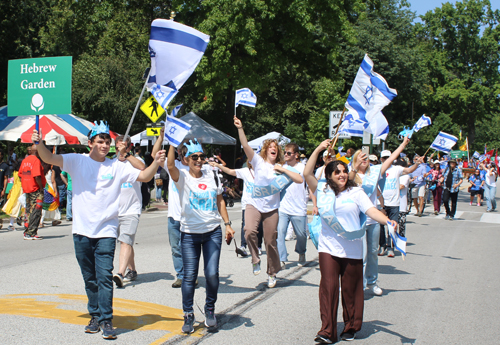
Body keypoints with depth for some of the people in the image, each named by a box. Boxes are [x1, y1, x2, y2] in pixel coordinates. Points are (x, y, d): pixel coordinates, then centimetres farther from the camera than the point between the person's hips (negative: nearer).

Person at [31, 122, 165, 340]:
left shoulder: (117, 167, 3)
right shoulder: (77, 161, 3)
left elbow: (143, 176, -2)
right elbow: (50, 159, -7)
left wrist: (156, 163, -21)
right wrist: (39, 144, -27)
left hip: (106, 232, -1)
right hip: (82, 231, 2)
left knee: (104, 276, -9)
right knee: (89, 278, 12)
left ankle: (106, 321, -3)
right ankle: (95, 316, 25)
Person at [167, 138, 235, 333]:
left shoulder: (212, 176, 7)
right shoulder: (182, 177, -3)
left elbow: (220, 201, 14)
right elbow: (170, 166, -25)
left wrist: (227, 224, 9)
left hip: (213, 232, 2)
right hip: (189, 233, -2)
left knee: (212, 274, -5)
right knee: (190, 275, -1)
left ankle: (210, 309, 19)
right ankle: (188, 316, 15)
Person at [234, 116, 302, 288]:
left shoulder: (281, 168, 7)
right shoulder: (259, 162, 2)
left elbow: (300, 180, -3)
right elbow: (246, 146, -12)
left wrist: (283, 170, -8)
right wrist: (240, 129, -24)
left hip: (271, 208, 2)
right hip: (254, 205, -2)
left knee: (270, 242, 6)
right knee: (250, 231, -28)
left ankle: (272, 273, 25)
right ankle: (255, 260, -4)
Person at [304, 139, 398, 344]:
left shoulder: (356, 192, 2)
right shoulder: (322, 190, 3)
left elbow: (371, 210, -5)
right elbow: (307, 173, -6)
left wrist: (387, 221, -23)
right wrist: (318, 150, -9)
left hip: (352, 249, 0)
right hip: (328, 247, 0)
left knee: (350, 289, 8)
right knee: (328, 287, -7)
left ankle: (351, 327, 23)